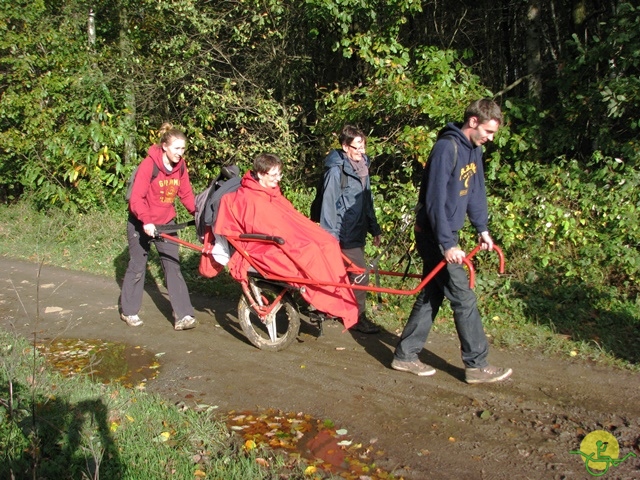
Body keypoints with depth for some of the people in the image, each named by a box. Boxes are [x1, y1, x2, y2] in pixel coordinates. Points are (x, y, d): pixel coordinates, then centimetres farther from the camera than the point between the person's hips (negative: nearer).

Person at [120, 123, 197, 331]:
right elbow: (136, 198, -27)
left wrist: (199, 212, -13)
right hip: (141, 223, -4)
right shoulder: (149, 164, -21)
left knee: (173, 266, -1)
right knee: (137, 267, 7)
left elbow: (186, 194, 1)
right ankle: (128, 311, 25)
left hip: (166, 222, 5)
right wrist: (146, 221, -37)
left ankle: (183, 316, -2)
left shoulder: (180, 166, -3)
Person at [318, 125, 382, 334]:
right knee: (360, 274, -6)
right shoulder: (336, 170, -15)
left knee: (349, 273, 15)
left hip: (358, 231, 8)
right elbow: (329, 204, -16)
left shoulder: (362, 166, 10)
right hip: (345, 233, -8)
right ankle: (358, 317, 7)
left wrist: (374, 228, 16)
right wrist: (330, 236, -18)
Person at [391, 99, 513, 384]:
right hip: (434, 235, -9)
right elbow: (435, 200, -23)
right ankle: (477, 365, 6)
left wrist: (482, 228, 12)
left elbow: (476, 192, 18)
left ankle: (405, 355, 21)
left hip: (445, 234, 9)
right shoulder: (447, 148, -19)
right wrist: (447, 244, -23)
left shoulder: (474, 150, 10)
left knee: (431, 296, 12)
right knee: (463, 298, -4)